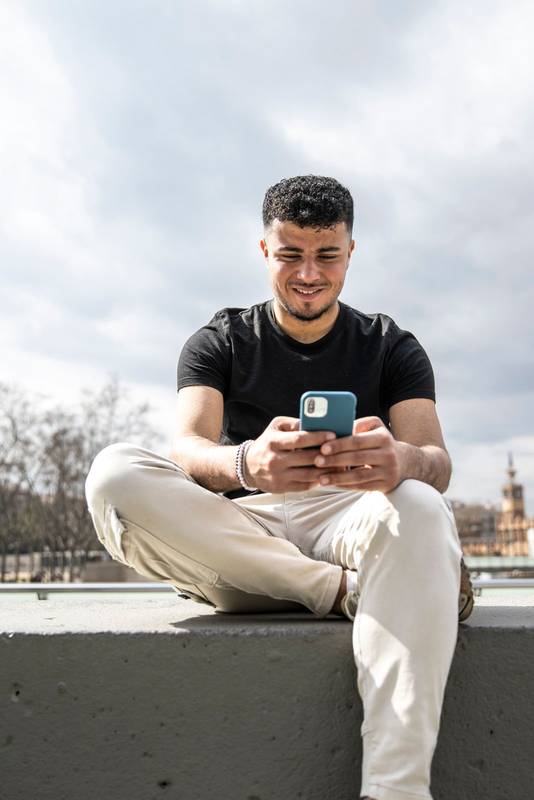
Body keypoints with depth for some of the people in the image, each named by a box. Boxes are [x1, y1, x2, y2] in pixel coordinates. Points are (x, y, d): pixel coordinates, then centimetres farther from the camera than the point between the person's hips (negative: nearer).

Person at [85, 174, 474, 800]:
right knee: (114, 474, -26)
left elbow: (437, 461, -5)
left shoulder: (392, 348, 12)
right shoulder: (219, 343, 10)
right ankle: (350, 590, -24)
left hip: (348, 524, 0)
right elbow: (187, 450, -9)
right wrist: (247, 464, -35)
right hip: (236, 533, 1)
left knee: (422, 509, -35)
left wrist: (399, 462, -33)